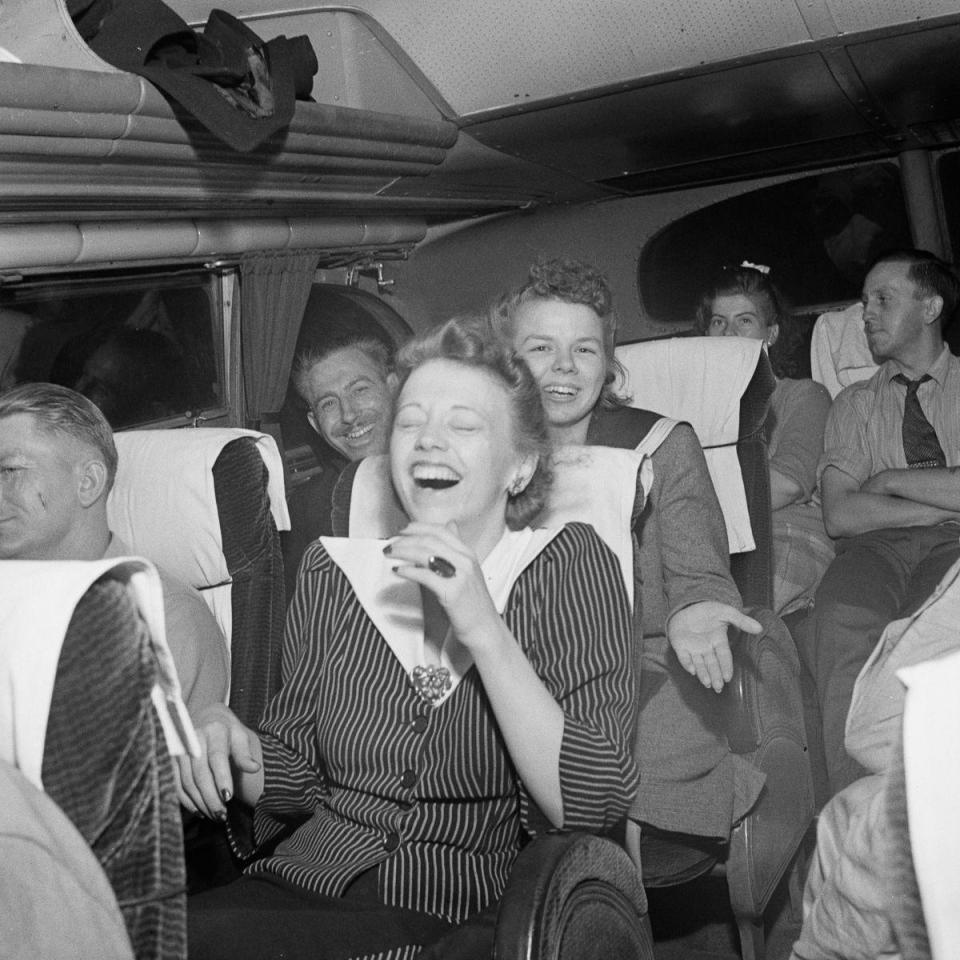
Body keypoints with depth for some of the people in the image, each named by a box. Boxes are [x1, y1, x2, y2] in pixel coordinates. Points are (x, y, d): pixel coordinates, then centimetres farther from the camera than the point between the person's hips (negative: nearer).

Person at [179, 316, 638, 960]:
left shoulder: (570, 567, -3)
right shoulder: (333, 568, 8)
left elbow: (591, 807, -13)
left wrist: (483, 630, -21)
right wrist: (236, 751, -8)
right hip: (303, 886, 5)